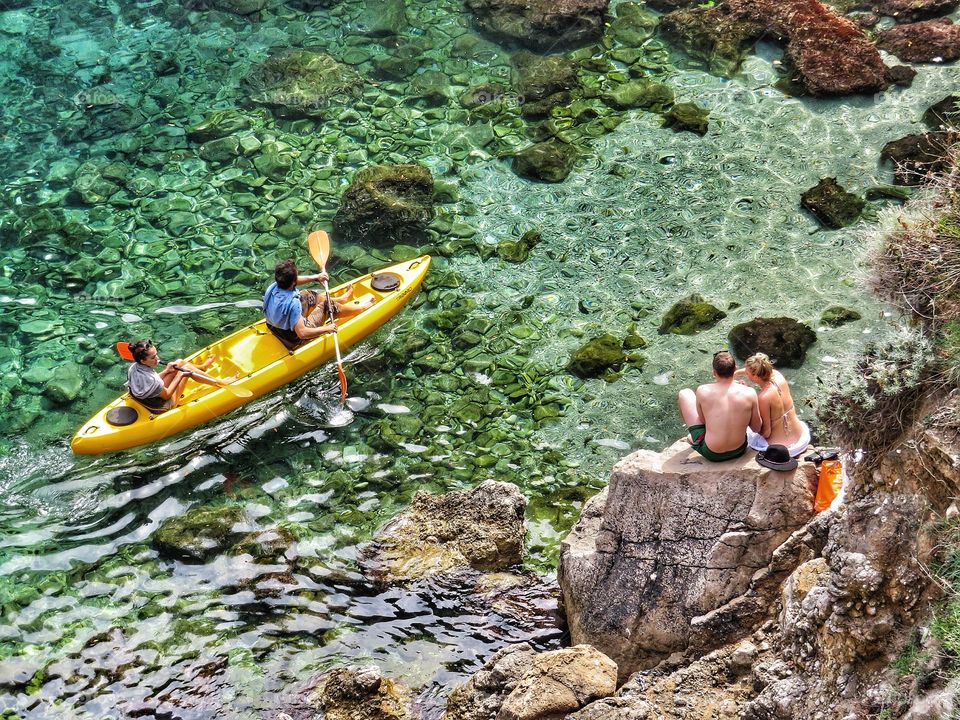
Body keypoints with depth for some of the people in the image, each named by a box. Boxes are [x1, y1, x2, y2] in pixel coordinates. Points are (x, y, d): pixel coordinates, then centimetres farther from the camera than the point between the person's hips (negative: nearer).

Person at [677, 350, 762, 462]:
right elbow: (757, 428, -5)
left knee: (684, 393, 13)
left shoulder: (703, 391, -19)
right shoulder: (748, 393, -15)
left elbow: (702, 420, 0)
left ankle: (694, 438, 37)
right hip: (739, 451, 2)